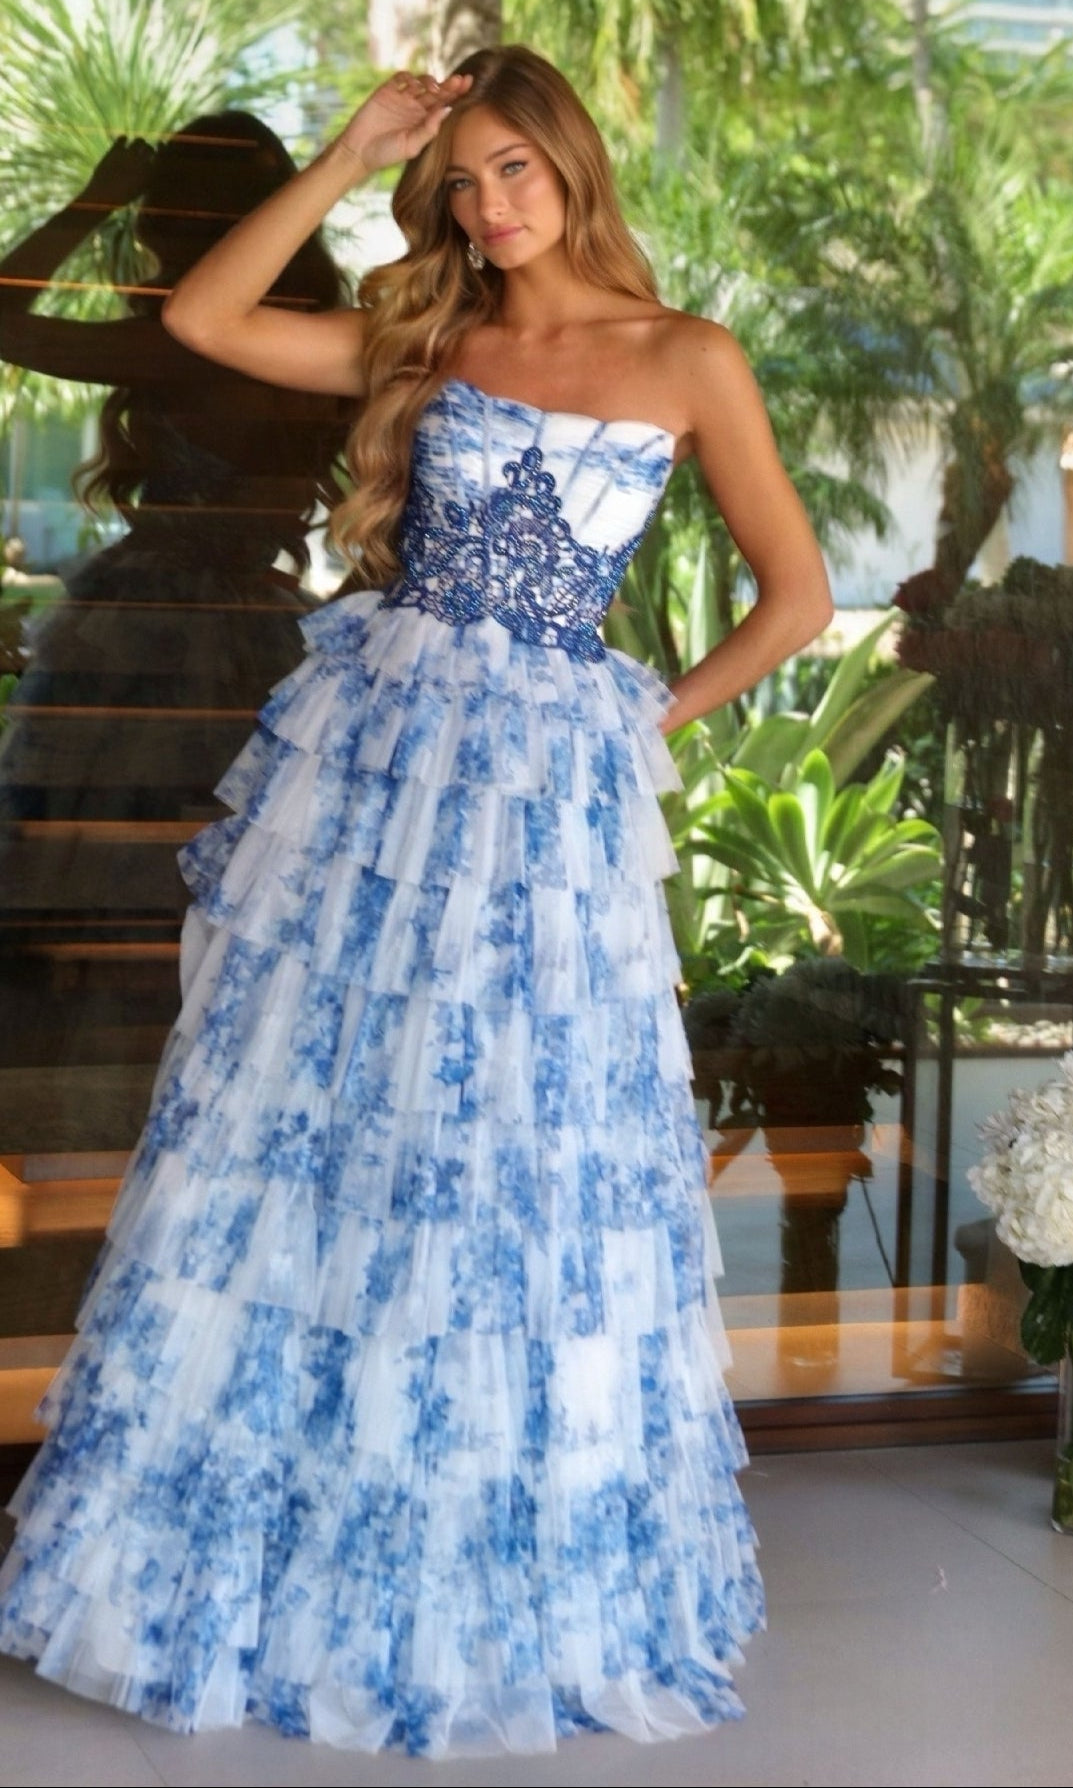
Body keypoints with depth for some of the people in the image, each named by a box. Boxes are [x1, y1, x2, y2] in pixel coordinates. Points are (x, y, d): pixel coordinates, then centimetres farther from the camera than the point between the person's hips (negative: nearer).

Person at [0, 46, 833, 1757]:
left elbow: (798, 595, 4)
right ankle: (272, 1536, 18)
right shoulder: (421, 339, 10)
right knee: (297, 1114, 3)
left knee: (525, 1167, 3)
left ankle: (512, 1568, 21)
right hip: (371, 750, 2)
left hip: (547, 790, -2)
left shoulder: (687, 361, 3)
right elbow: (201, 316, 2)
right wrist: (349, 155, 2)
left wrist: (649, 719, 5)